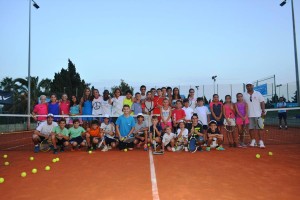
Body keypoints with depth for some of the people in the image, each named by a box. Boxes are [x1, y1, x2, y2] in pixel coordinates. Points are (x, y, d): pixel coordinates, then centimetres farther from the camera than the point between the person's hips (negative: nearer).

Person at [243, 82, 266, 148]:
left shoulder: (258, 94, 4)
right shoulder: (244, 95, 6)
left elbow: (262, 102, 1)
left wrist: (263, 111, -8)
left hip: (258, 114, -1)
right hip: (249, 115, 1)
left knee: (260, 128, -3)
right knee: (251, 128, 6)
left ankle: (260, 141, 1)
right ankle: (253, 141, 18)